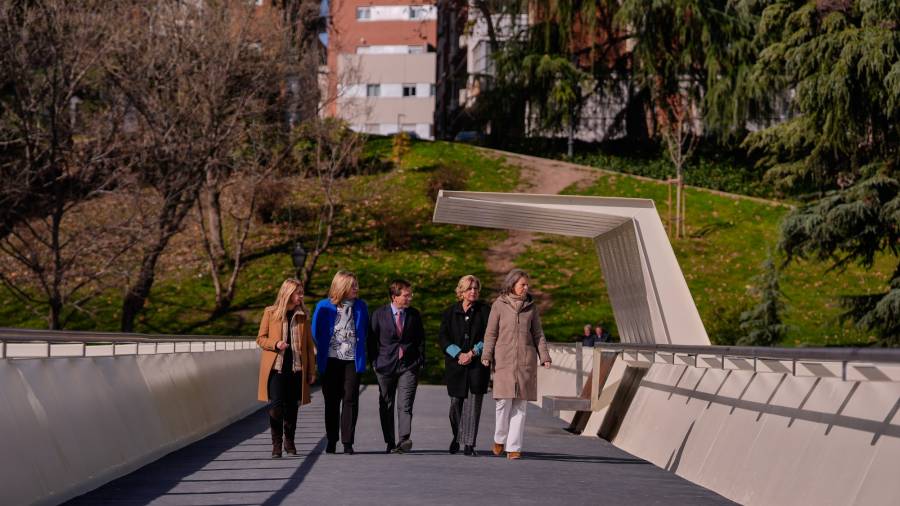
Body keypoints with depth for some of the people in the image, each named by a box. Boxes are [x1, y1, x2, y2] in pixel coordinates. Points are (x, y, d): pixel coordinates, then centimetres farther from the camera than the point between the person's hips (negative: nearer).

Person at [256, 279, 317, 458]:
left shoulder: (302, 315, 9)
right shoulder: (270, 313, 1)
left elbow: (309, 344, 11)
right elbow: (260, 338, 5)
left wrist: (311, 371, 7)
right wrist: (275, 344, -16)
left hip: (296, 367, 3)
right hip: (275, 367, -3)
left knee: (291, 406, 7)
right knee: (275, 404, -12)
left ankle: (289, 442, 23)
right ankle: (276, 443, 1)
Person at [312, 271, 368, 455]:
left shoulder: (361, 306, 6)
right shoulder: (324, 307, 1)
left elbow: (365, 331, 15)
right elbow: (316, 333, 8)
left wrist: (362, 353, 10)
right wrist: (322, 352, 8)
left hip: (352, 360, 0)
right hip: (331, 361, 0)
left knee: (350, 400, -7)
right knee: (331, 401, 7)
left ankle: (347, 442, -4)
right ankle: (331, 441, 18)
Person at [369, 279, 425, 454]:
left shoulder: (414, 315, 5)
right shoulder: (379, 314, 1)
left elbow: (420, 339, 11)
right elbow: (372, 340, 5)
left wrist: (420, 362, 3)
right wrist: (374, 362, -1)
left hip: (409, 366, 0)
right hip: (385, 365, 0)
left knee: (405, 405, -13)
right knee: (386, 406, 6)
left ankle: (404, 439, -23)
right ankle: (390, 443, 15)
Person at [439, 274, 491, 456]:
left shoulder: (484, 311, 4)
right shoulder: (451, 312, 8)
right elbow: (443, 337, 2)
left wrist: (473, 353, -11)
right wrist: (458, 354, -10)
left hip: (477, 364, -1)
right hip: (455, 364, 2)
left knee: (473, 403, -7)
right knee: (456, 402, 6)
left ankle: (469, 444, -4)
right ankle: (457, 436, 31)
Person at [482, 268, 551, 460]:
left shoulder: (531, 306, 11)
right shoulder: (499, 305, 3)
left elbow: (538, 333, 13)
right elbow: (491, 333, 4)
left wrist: (544, 356, 3)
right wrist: (487, 355, -6)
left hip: (526, 360, 2)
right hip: (504, 359, -2)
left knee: (520, 405, -1)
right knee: (504, 401, -9)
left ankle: (513, 447, 3)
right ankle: (499, 439, 15)